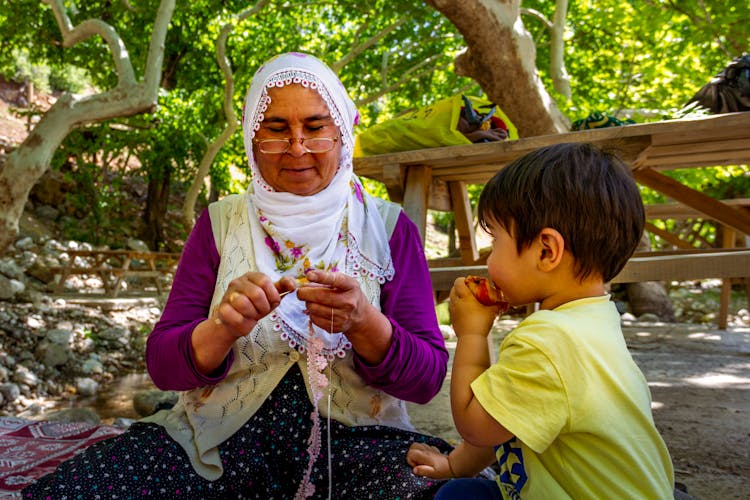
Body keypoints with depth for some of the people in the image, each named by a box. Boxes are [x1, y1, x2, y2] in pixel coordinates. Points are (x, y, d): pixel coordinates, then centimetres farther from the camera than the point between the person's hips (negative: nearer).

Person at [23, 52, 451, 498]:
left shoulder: (388, 227, 1)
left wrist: (364, 323, -24)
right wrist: (223, 328, -22)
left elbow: (428, 378, -4)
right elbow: (163, 365, 0)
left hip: (352, 443, -1)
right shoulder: (221, 223, 5)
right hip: (218, 440, 2)